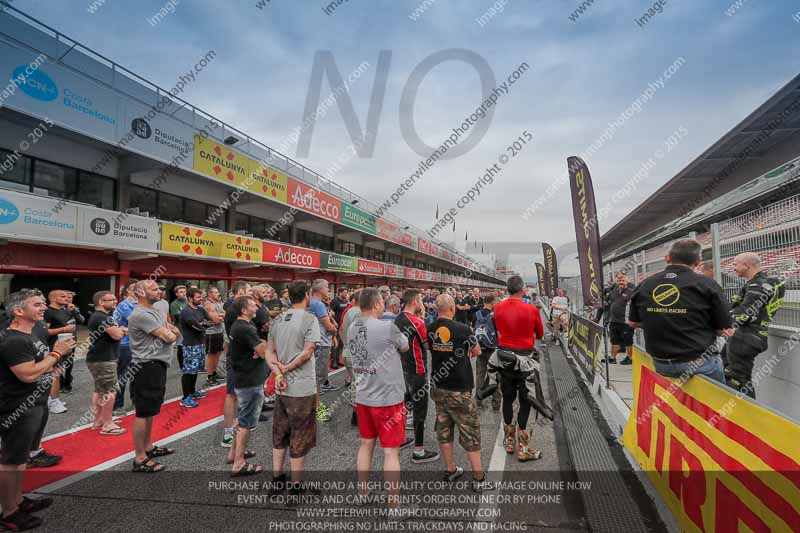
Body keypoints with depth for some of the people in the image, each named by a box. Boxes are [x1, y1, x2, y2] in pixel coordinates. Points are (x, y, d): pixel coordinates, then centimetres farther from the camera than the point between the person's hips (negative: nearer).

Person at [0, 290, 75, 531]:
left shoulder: (29, 336, 10)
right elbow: (28, 374, -27)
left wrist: (58, 355, 5)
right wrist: (57, 353, -19)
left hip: (35, 405, 10)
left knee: (21, 456, 21)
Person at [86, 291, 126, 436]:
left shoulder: (103, 315, 15)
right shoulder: (101, 317, -20)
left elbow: (116, 330, 18)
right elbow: (117, 335, -26)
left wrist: (119, 329, -4)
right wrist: (122, 330, -5)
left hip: (98, 358, 11)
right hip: (103, 360, -11)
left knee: (100, 390, 18)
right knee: (110, 391, -5)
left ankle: (98, 420, 27)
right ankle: (108, 425, 1)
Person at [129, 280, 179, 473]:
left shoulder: (153, 312, 14)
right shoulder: (141, 314, -18)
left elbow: (175, 330, 12)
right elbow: (169, 337, -21)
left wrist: (169, 331, -9)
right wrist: (171, 333, 1)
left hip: (157, 365, 10)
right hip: (147, 367, -10)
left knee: (150, 410, 19)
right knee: (143, 412, -2)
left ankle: (148, 447, 32)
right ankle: (140, 459, 6)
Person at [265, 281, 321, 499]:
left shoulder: (278, 320, 7)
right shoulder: (310, 319, -13)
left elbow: (269, 351, 2)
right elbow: (307, 352, -18)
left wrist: (278, 372, -9)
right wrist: (286, 368, -9)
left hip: (282, 388, 6)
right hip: (302, 390, -6)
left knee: (280, 434, 20)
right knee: (299, 438, 7)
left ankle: (277, 479, 32)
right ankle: (296, 487, 18)